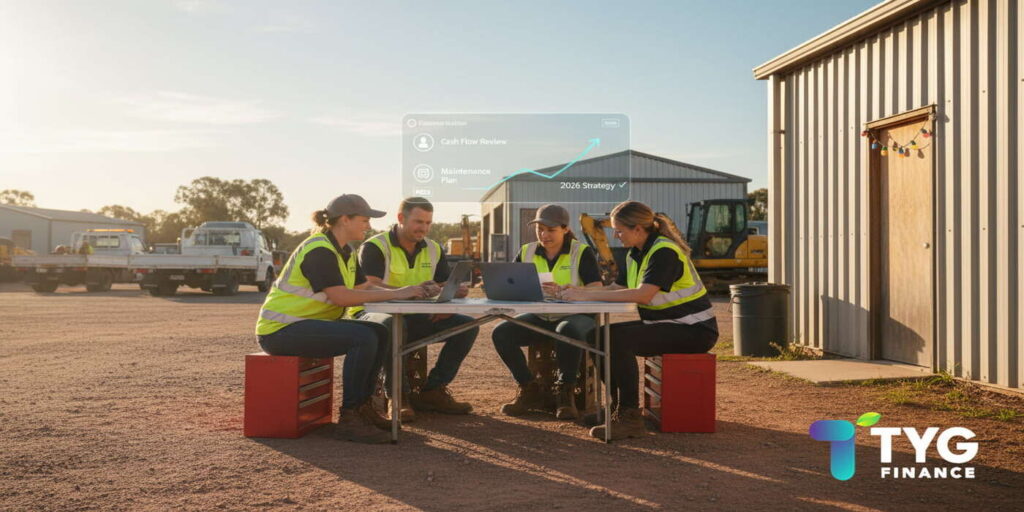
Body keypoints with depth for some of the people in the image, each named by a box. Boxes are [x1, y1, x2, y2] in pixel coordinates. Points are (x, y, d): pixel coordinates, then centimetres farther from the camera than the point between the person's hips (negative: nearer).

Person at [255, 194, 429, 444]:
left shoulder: (344, 252, 13)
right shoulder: (319, 251, -19)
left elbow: (364, 287, 9)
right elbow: (341, 297, -28)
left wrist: (405, 291, -7)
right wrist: (395, 294, -25)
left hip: (307, 324, 10)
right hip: (280, 329, -10)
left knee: (380, 334, 1)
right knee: (363, 338, -26)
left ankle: (363, 407, 8)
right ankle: (349, 419, -19)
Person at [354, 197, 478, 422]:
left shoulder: (433, 249, 10)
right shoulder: (375, 247, -10)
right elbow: (370, 288, -26)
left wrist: (456, 291, -19)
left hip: (415, 318, 6)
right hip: (375, 313, -6)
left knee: (467, 325, -10)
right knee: (392, 324, -42)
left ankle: (432, 390, -6)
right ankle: (398, 394, -24)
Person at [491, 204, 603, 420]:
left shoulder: (582, 252, -2)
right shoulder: (526, 252, 11)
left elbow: (597, 290, -16)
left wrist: (564, 291, -34)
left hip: (573, 315, -4)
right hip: (538, 317, 4)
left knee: (568, 331, -39)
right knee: (501, 333, -20)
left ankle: (565, 392, -17)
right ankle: (530, 390, -4)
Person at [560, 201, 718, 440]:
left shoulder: (665, 251, -20)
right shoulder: (636, 254, 10)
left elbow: (643, 294, -32)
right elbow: (616, 288, 12)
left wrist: (588, 295, -31)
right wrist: (579, 293, -6)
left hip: (694, 330, -9)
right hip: (664, 324, 9)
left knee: (618, 338, -26)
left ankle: (629, 418, -21)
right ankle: (617, 406, 8)